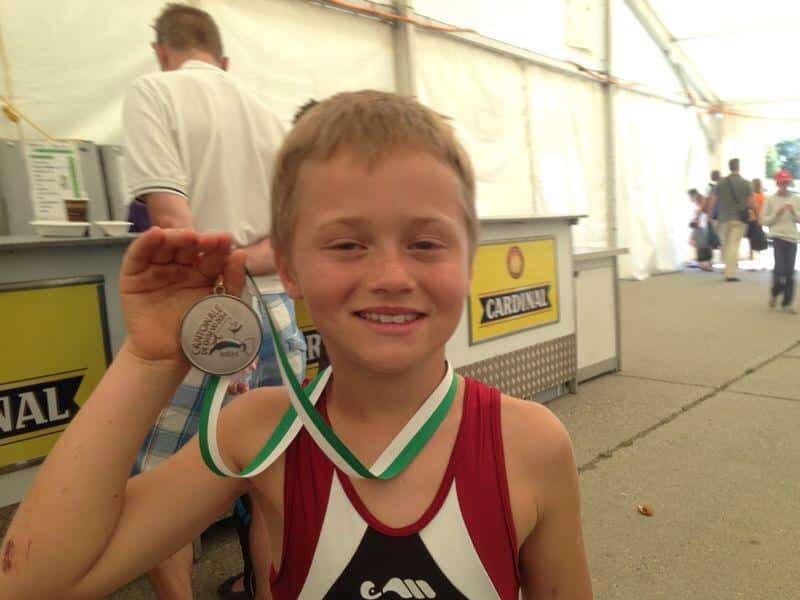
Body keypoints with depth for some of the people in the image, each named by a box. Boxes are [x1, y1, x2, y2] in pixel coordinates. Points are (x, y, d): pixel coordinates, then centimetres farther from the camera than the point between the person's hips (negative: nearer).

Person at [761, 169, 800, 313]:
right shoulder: (770, 200, 0)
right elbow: (764, 221, -1)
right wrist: (777, 213, -14)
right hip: (778, 236, -3)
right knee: (780, 267, -12)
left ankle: (787, 302, 11)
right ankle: (774, 293, 16)